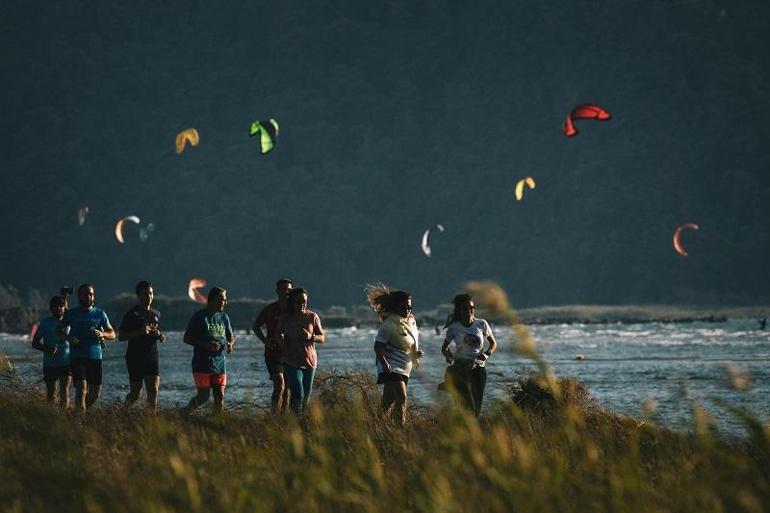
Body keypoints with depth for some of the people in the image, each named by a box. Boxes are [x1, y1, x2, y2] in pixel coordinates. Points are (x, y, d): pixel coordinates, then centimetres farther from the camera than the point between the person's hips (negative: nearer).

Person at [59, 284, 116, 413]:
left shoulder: (100, 314, 10)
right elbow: (60, 330, 13)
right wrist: (68, 337, -8)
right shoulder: (71, 314, 6)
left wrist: (102, 334, -13)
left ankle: (84, 411, 29)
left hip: (95, 356, 3)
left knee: (96, 392, 4)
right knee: (81, 388, -17)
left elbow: (112, 334, 10)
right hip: (77, 357, -3)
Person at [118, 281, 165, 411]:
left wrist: (160, 336, 2)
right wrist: (139, 332, -20)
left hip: (152, 357, 4)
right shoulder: (132, 314, -3)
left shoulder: (156, 314, 14)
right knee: (135, 394, 0)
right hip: (135, 358, -4)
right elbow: (120, 336, -8)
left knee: (153, 392, -8)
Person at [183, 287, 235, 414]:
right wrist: (206, 345, -19)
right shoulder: (200, 317, -5)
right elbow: (187, 338, -6)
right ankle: (185, 413, 16)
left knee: (220, 396, -1)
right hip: (202, 364, -5)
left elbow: (231, 337, 24)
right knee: (203, 396, -6)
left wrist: (230, 344, -1)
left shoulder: (224, 317, 12)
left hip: (220, 364, 5)